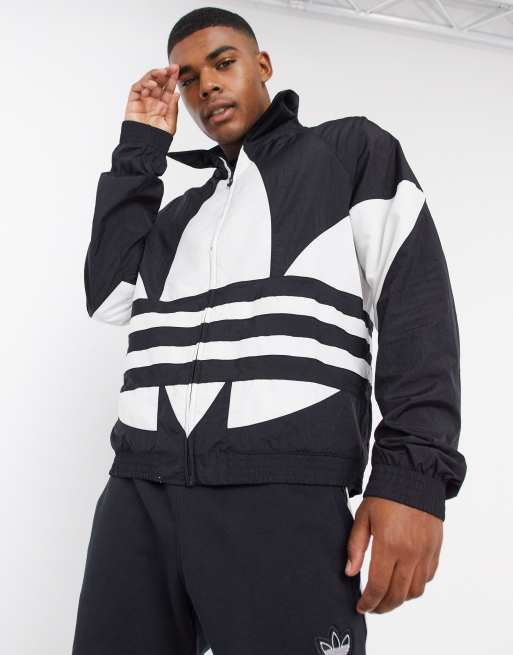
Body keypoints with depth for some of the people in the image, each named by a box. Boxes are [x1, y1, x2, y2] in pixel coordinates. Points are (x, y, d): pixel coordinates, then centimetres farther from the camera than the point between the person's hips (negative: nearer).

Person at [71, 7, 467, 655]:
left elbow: (416, 301, -1)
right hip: (139, 489, 5)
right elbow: (109, 298, 11)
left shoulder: (355, 150, 13)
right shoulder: (185, 209, 28)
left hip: (284, 492, -5)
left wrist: (414, 472, -14)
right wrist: (140, 148, 15)